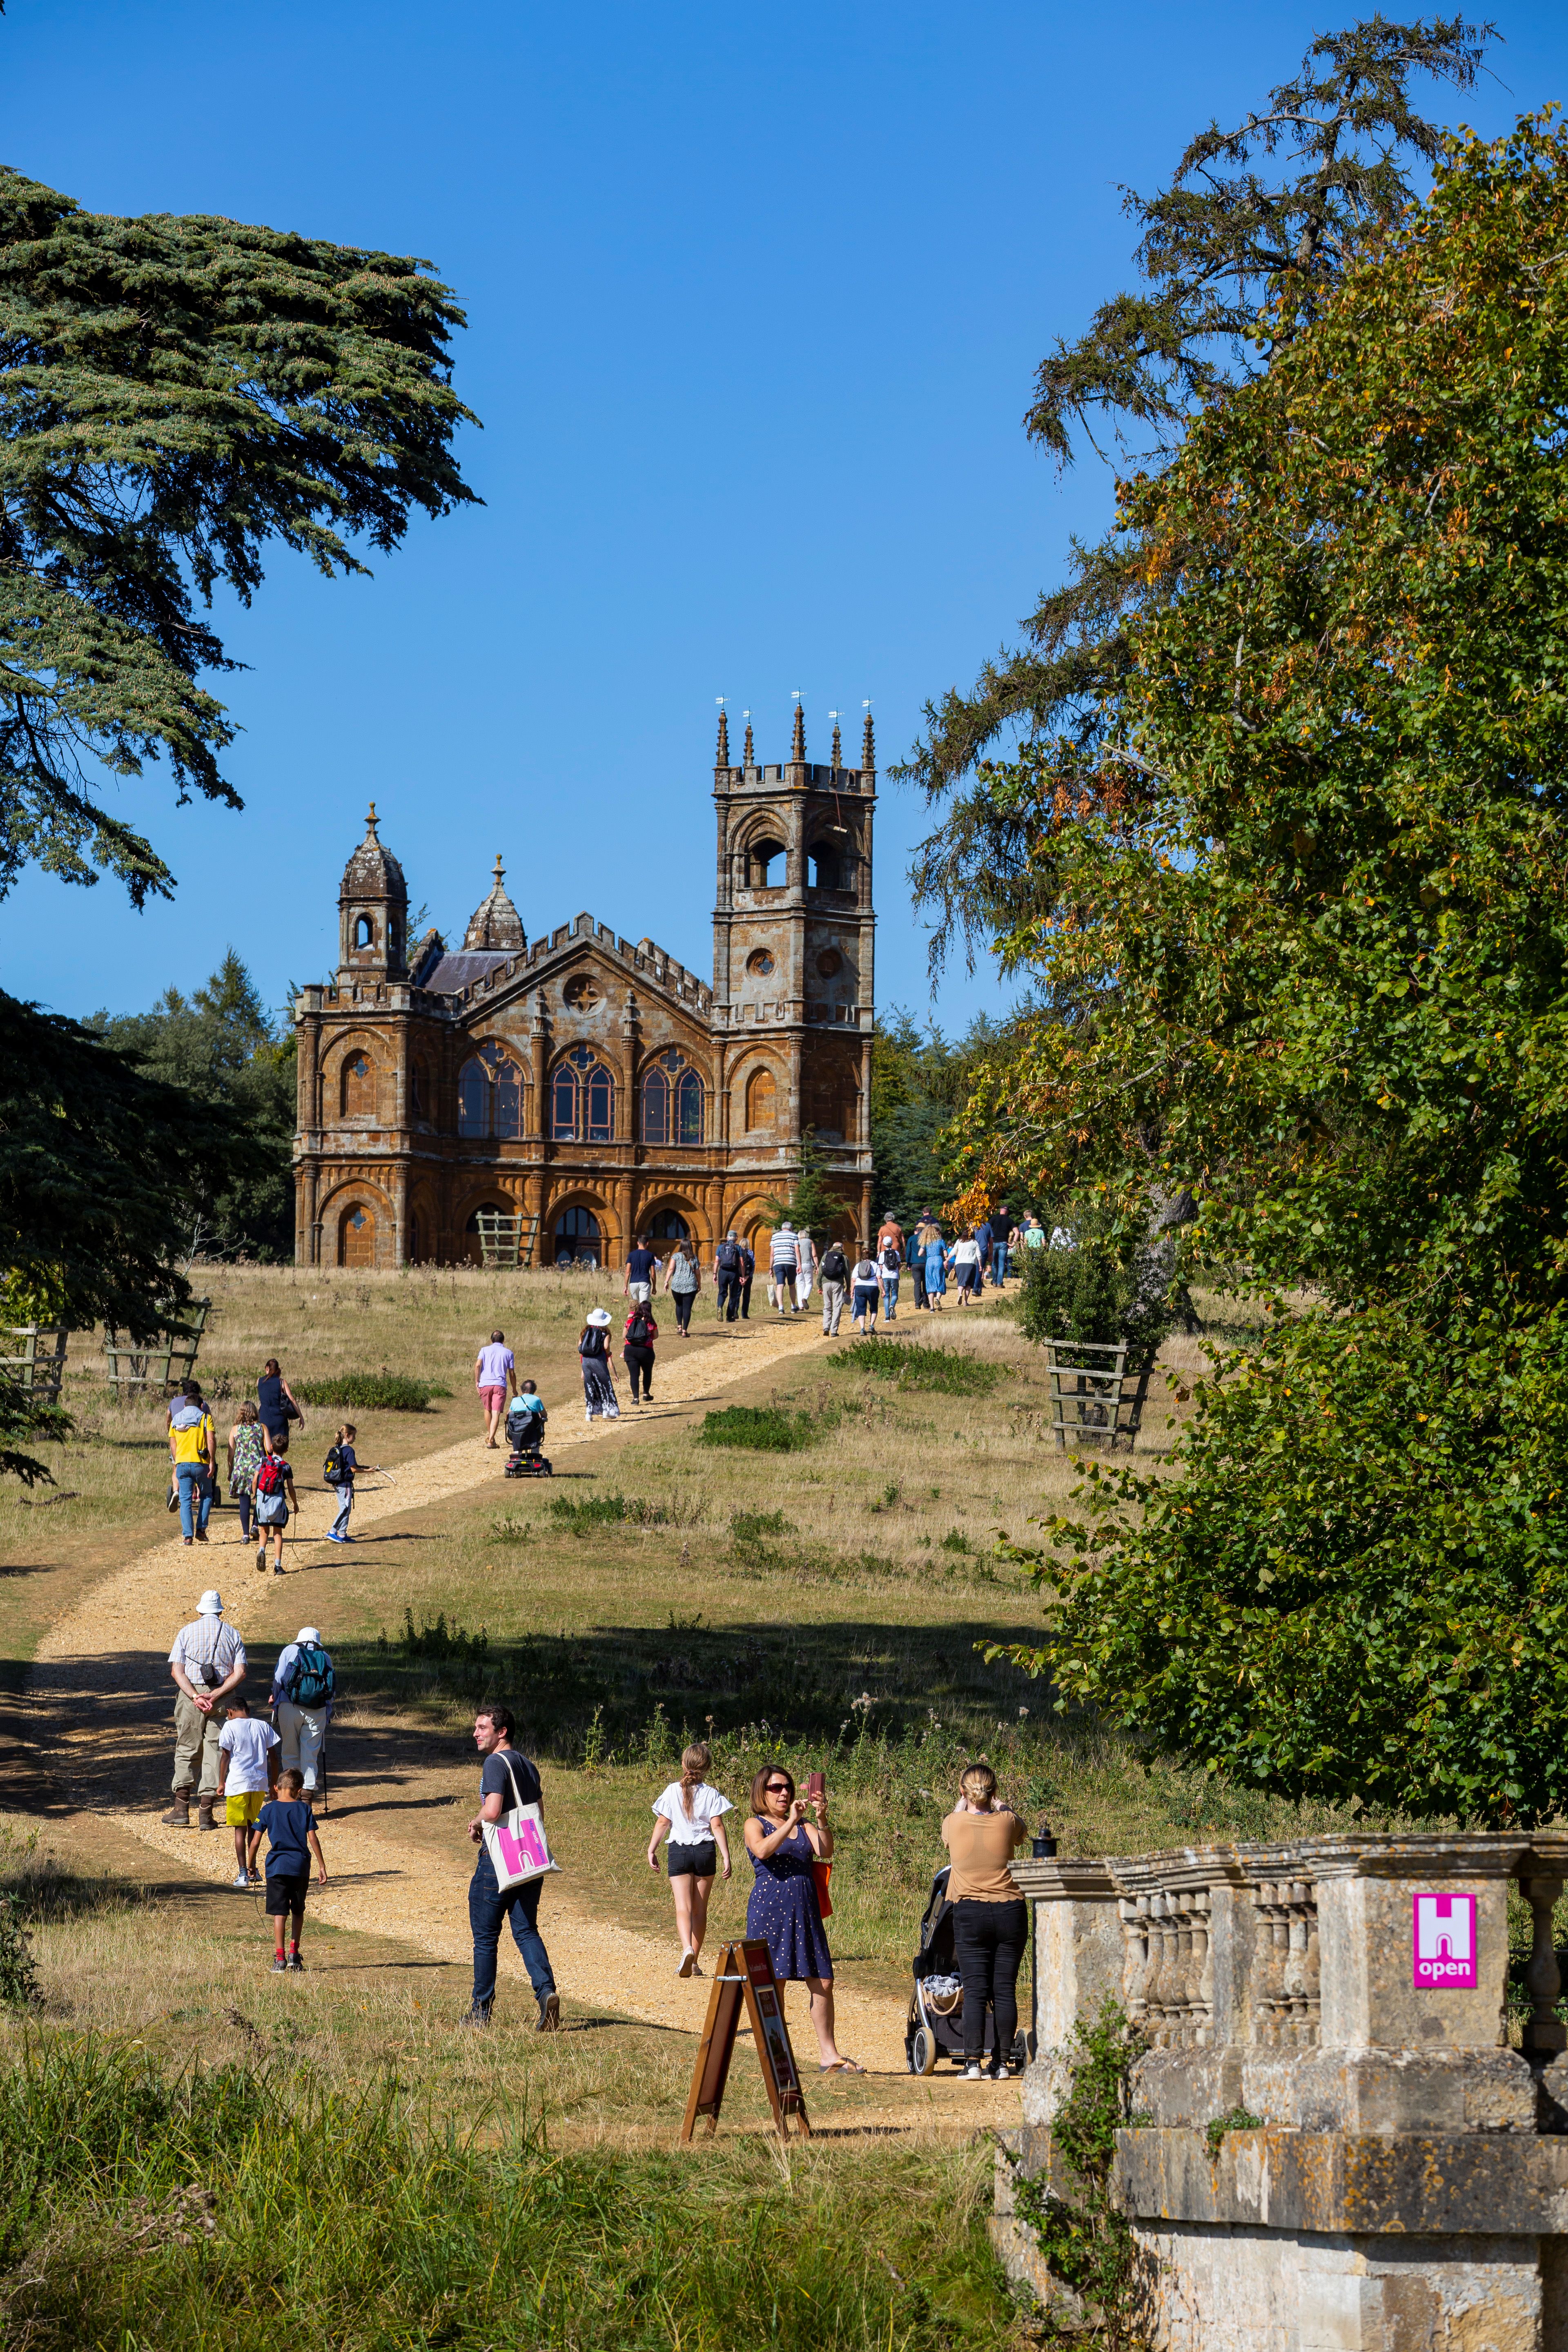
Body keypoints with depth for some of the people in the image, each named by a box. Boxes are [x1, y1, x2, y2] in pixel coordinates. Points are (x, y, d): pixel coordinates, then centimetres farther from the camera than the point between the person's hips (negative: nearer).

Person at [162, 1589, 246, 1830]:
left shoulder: (187, 1632, 4)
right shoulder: (232, 1634, 6)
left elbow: (176, 1670, -7)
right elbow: (240, 1673, -5)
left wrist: (195, 1697, -13)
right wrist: (215, 1695, -11)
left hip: (189, 1694, -1)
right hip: (222, 1698, 1)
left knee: (186, 1750, 6)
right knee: (214, 1752, 3)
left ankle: (181, 1808, -3)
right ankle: (206, 1812, -1)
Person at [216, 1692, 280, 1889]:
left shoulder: (231, 1727, -4)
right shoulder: (264, 1727, 8)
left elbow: (225, 1756, -6)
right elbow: (273, 1757, 10)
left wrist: (221, 1783, 2)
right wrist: (273, 1784, 18)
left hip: (238, 1784, -4)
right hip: (260, 1783, 4)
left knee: (240, 1828, 0)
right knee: (253, 1826, 19)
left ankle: (243, 1874, -5)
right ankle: (252, 1869, 27)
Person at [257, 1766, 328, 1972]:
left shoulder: (269, 1810, 0)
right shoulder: (304, 1809, 2)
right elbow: (313, 1839, 0)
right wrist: (322, 1866, 5)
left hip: (277, 1867, -2)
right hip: (301, 1866, 2)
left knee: (280, 1913, -2)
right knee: (298, 1912, 18)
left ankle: (280, 1959, -8)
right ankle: (294, 1953, 18)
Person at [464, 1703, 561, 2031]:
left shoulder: (496, 1763, -13)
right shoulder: (527, 1765, 14)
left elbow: (492, 1810, -25)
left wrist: (476, 1824, -5)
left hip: (497, 1860, -7)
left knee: (485, 1937, 5)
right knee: (526, 1930, 5)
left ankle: (482, 2010, 12)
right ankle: (546, 1990, -17)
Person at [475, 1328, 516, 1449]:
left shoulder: (485, 1350, 11)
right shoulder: (508, 1353, 12)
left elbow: (478, 1365, -6)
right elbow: (512, 1374, 10)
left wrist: (477, 1382, -3)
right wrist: (514, 1390, 19)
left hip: (485, 1384, 1)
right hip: (500, 1385, -1)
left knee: (488, 1410, 22)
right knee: (496, 1413, -8)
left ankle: (489, 1436, 33)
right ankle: (491, 1439, -22)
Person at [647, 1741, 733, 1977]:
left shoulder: (673, 1792, -1)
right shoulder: (711, 1795, -3)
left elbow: (662, 1823, 0)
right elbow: (717, 1826, -8)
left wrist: (651, 1851, 8)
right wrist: (726, 1857, -8)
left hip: (679, 1851, -1)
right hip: (705, 1851, 1)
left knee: (683, 1906, -9)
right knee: (700, 1909, 12)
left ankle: (687, 1948, -35)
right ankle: (694, 1962, 17)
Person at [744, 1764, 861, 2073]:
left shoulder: (804, 1826, 15)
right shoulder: (755, 1825, 3)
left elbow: (825, 1851, -3)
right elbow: (763, 1850, -19)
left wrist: (821, 1819, -17)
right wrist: (791, 1821, -23)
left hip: (805, 1909, 5)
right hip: (769, 1907, -5)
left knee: (823, 1983, 0)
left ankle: (829, 2056, 5)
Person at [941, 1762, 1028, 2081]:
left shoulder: (954, 1824, -5)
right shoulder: (1007, 1822, -3)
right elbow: (1021, 1834, 22)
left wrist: (963, 1803, 34)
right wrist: (1001, 1807, 34)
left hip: (970, 1914, -1)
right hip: (1010, 1912, 1)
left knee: (974, 1991, 0)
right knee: (1005, 1989, 4)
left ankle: (973, 2063, -7)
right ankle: (1003, 2061, 4)